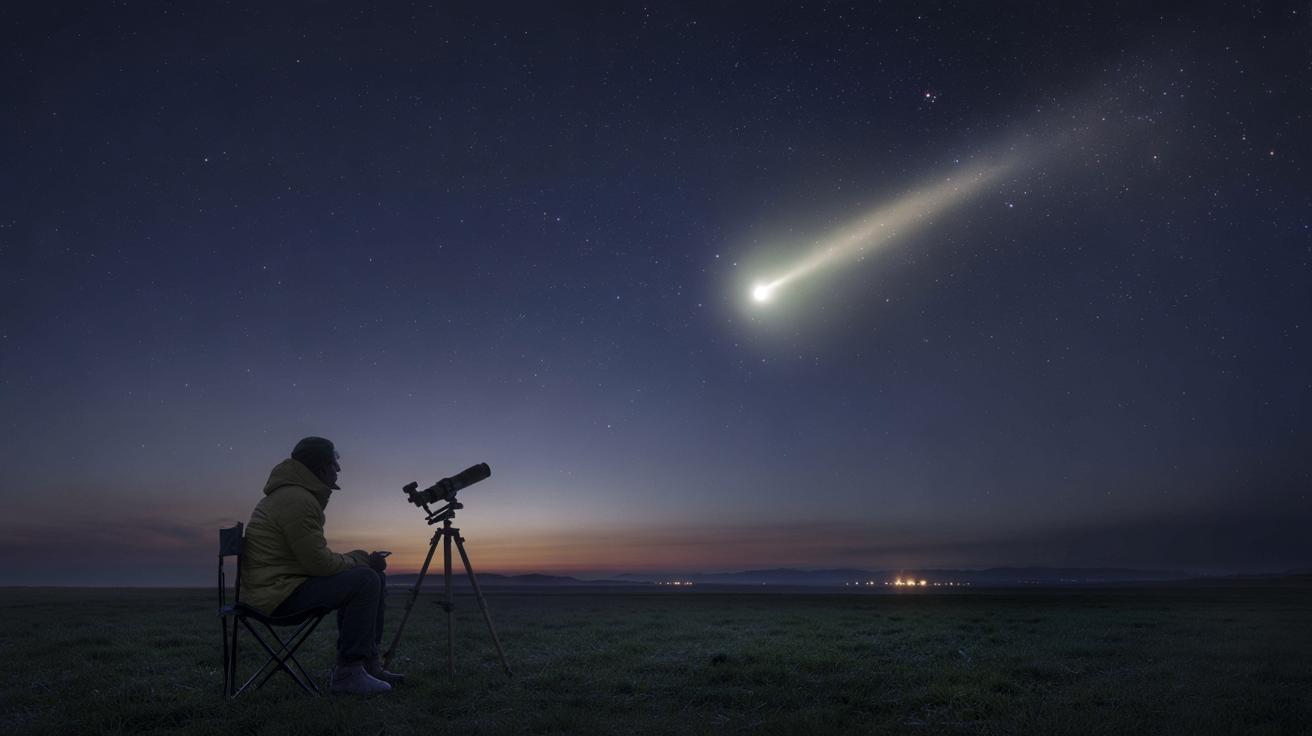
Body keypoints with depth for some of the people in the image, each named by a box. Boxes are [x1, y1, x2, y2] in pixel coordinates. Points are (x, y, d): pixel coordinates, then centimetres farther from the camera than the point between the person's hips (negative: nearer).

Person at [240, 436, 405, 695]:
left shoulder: (300, 494, 16)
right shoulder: (296, 499, -19)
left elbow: (317, 558, 20)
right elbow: (320, 563, -22)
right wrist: (363, 561, -9)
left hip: (281, 585, 11)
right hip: (278, 594, -11)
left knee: (376, 579, 11)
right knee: (366, 581, -23)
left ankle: (368, 663, 13)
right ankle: (347, 673, -17)